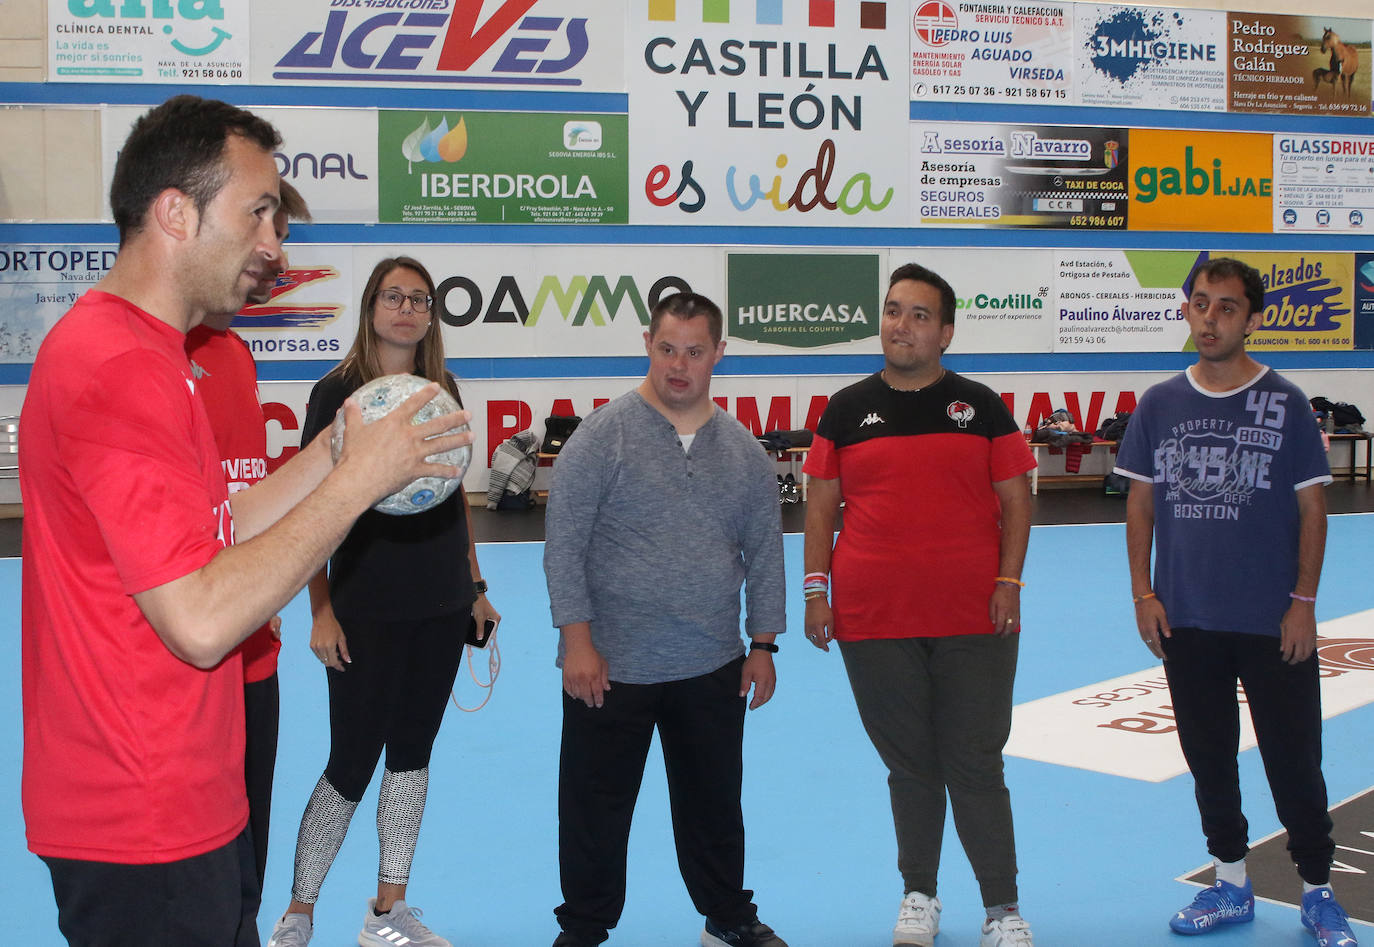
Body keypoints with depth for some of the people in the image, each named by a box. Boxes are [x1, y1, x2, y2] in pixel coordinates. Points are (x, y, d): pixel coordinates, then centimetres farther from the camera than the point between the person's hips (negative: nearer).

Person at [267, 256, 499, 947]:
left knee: (411, 754, 12)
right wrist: (321, 610, -15)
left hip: (441, 607, 5)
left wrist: (475, 587, 12)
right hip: (366, 610, -5)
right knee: (351, 764, -1)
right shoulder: (337, 392, -8)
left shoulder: (442, 391, 8)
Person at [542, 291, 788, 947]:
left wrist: (763, 645, 9)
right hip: (611, 669, -3)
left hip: (713, 671, 4)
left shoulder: (743, 449, 6)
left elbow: (765, 551, 11)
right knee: (595, 809, 7)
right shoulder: (605, 434, -7)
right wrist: (577, 641, -12)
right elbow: (563, 542, -9)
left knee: (715, 805, 16)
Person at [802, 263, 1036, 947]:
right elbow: (821, 506, 9)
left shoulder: (980, 406, 4)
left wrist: (1008, 581, -5)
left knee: (975, 765, 3)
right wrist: (815, 589, 1)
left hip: (975, 620, -1)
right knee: (910, 764, 11)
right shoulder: (847, 410, 6)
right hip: (874, 622, 1)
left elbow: (1015, 501, 5)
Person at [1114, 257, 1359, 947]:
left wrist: (1304, 599, -6)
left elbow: (1312, 507, -2)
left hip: (1273, 623, -3)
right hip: (1187, 622, 3)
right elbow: (1140, 501, 8)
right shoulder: (1159, 405, 3)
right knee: (1208, 758, 13)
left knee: (1294, 760, 4)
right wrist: (1143, 592, 1)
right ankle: (1231, 886, 29)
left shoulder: (1284, 402, -4)